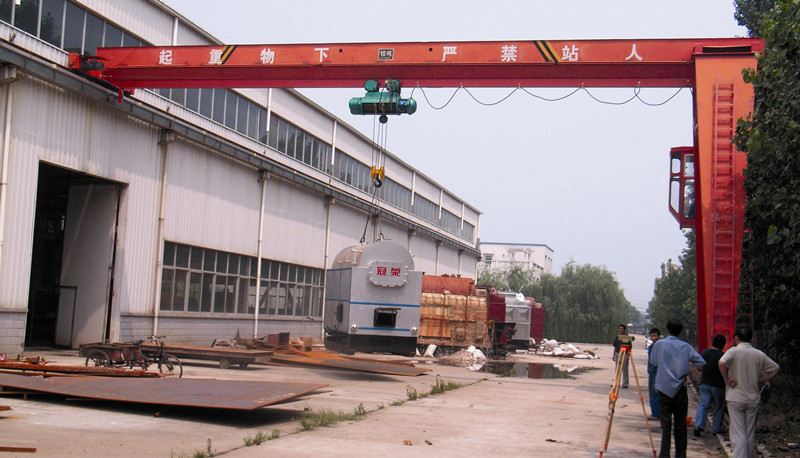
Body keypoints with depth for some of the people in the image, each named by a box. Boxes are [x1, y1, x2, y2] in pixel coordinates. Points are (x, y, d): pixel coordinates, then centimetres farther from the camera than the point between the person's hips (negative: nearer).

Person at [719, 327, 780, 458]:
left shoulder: (734, 351, -8)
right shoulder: (759, 354, 5)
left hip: (735, 397, -4)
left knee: (737, 433, -3)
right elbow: (776, 368, 12)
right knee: (750, 433, 15)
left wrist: (727, 380, -15)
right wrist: (762, 380, 10)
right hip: (753, 398, 4)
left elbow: (722, 363, -27)